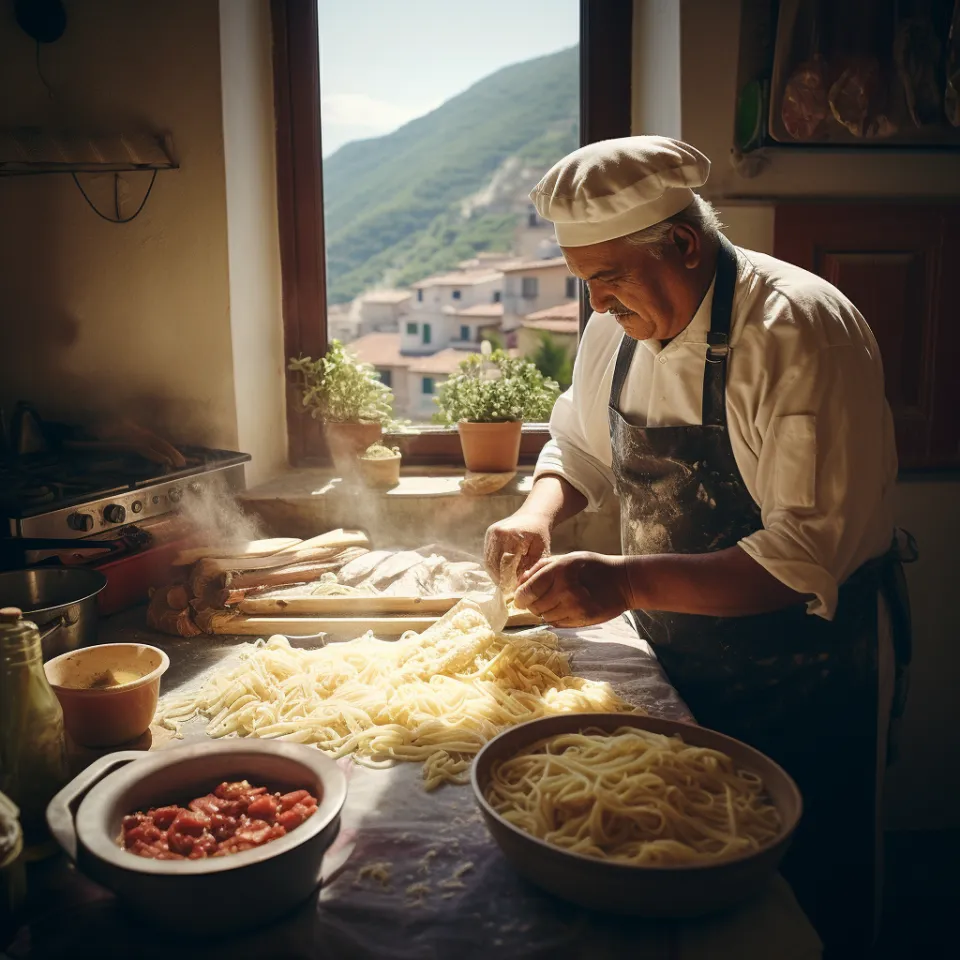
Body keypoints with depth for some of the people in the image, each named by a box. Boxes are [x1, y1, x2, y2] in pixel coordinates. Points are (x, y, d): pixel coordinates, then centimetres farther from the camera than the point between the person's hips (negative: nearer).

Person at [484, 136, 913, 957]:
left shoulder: (803, 332, -25)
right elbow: (583, 446, 10)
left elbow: (809, 558, -29)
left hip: (804, 666, -6)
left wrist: (627, 582, -36)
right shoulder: (620, 324, -4)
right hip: (678, 658, 6)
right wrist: (543, 508, -11)